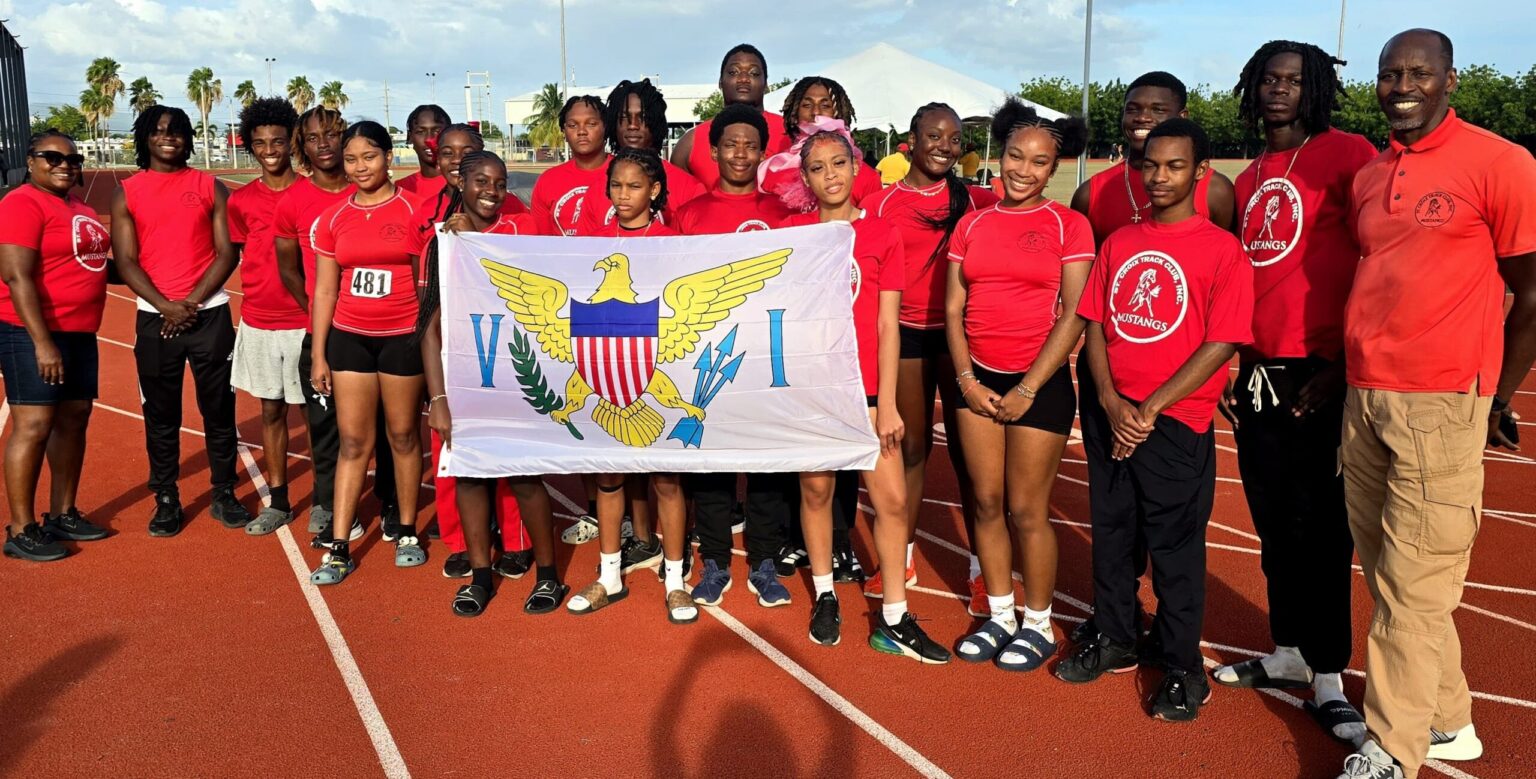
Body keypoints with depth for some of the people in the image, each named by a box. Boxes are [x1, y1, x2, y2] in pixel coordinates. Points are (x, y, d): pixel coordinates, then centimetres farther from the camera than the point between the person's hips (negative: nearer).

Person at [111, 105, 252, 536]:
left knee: (219, 408, 5)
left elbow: (227, 253, 0)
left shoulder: (210, 188, 5)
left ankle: (224, 493, 17)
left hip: (210, 314, 0)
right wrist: (165, 306, -13)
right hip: (155, 318, 1)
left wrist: (192, 302, -10)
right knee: (161, 415, 7)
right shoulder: (126, 192, 6)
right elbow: (126, 262, 0)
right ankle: (166, 500, 17)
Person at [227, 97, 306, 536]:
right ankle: (278, 501, 22)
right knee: (271, 410, 11)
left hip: (306, 322, -3)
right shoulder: (242, 201, 6)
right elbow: (241, 256, 14)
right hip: (258, 323, 3)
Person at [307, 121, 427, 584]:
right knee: (353, 442, 4)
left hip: (402, 337, -2)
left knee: (403, 435, 8)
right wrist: (318, 355, 7)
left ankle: (407, 533, 23)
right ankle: (339, 549, 8)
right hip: (349, 338, 3)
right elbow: (325, 290, 9)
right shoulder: (333, 219, 6)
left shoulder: (413, 211, -4)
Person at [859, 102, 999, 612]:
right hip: (906, 335, 1)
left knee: (967, 450, 2)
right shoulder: (881, 204, 2)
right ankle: (902, 560, 25)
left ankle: (981, 570, 11)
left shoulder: (978, 202, 2)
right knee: (911, 448, 12)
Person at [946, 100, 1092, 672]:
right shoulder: (972, 224, 9)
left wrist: (1027, 388, -11)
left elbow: (1074, 315, -8)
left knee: (1027, 510, 1)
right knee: (987, 503, 8)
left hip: (1039, 383, -4)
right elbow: (953, 308, 7)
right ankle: (999, 617, 23)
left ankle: (1038, 626, 17)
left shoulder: (1068, 226, -2)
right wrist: (967, 378, -4)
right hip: (978, 380, 4)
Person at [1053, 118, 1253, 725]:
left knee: (1174, 545, 3)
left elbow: (1220, 345, -11)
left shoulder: (1221, 249, -6)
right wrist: (1111, 402, -7)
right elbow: (1094, 325, 7)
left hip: (1174, 421, -5)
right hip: (1109, 414, 5)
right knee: (1110, 532, 14)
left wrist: (1150, 408, -14)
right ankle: (1113, 642, 31)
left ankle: (1182, 668, 18)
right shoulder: (1118, 243, 9)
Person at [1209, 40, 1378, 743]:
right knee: (1272, 522, 13)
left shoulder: (1345, 157, -6)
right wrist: (1229, 366, 13)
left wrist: (1344, 362, -13)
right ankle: (1287, 653, 28)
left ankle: (1327, 679, 11)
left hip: (1319, 374, -6)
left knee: (1318, 528, -1)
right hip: (1257, 372, 6)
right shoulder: (1247, 181, 15)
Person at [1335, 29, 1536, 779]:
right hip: (1362, 397, 7)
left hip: (1441, 402, -7)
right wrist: (1347, 368, 15)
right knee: (1387, 574, 13)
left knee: (1413, 586, -3)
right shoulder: (1367, 178, 13)